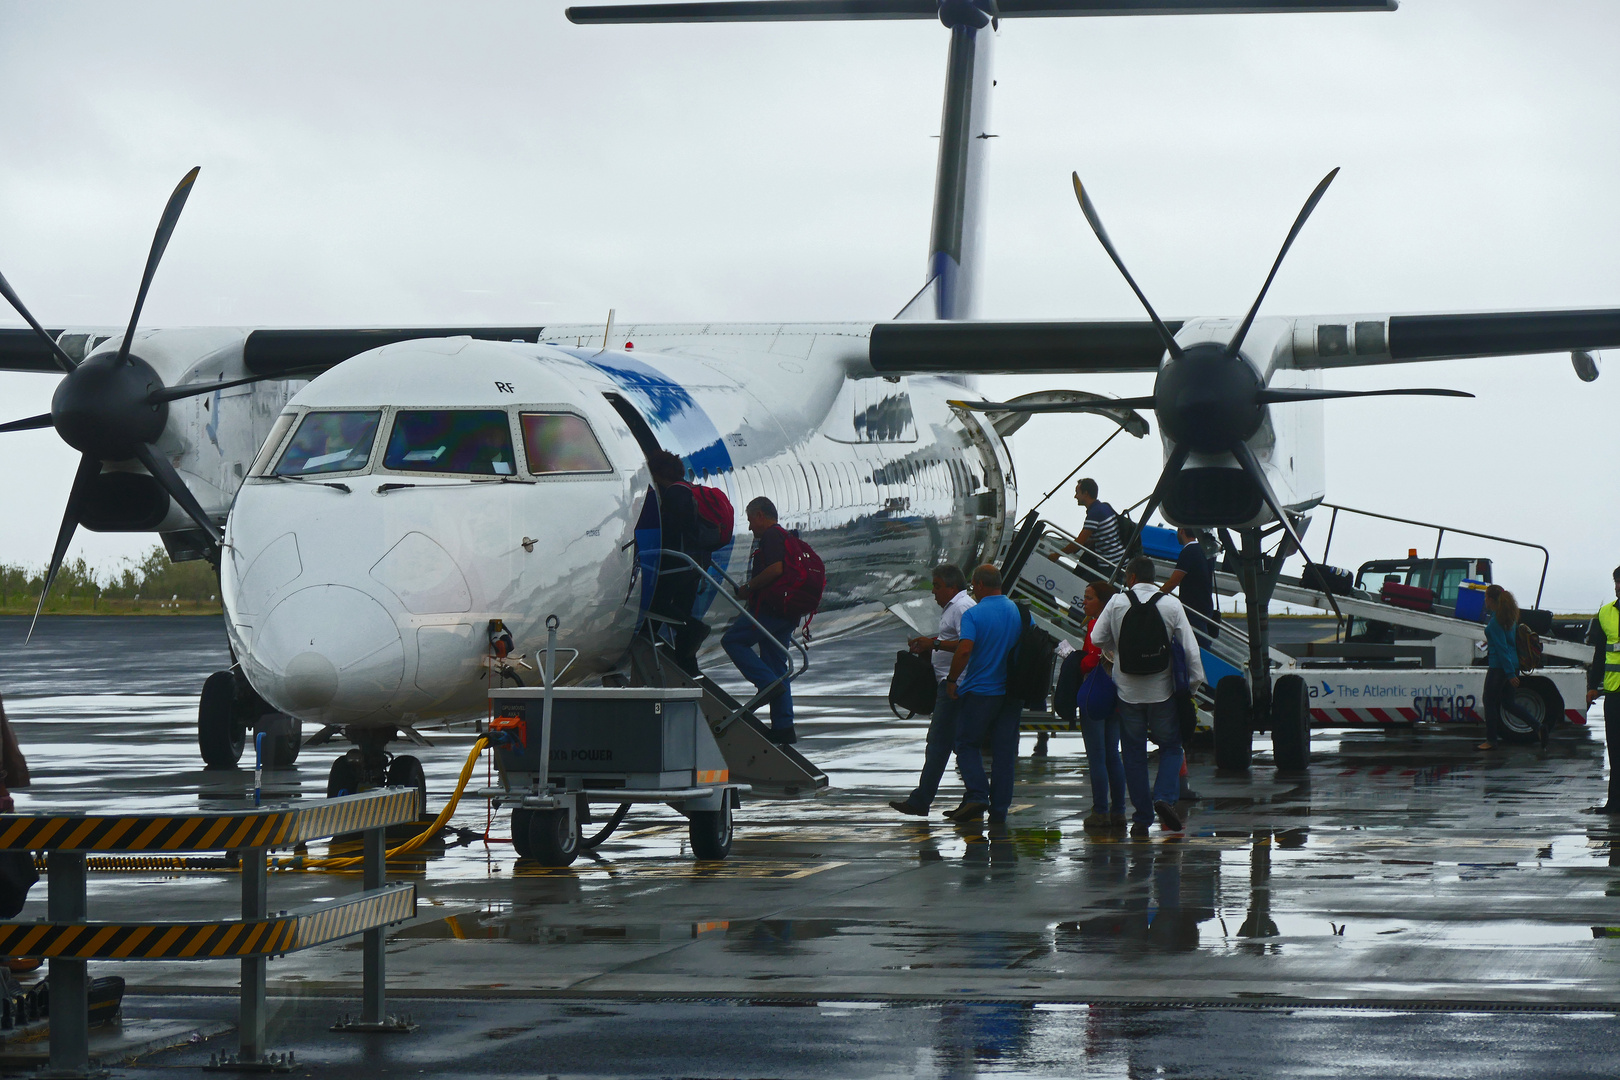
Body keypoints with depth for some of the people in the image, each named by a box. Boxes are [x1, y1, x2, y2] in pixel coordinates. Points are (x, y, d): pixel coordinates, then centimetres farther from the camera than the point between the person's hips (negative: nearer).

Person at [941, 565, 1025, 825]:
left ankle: (977, 795, -12)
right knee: (1005, 750, 7)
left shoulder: (973, 614, -12)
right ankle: (999, 810, 7)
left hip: (979, 690, -5)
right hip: (1013, 692, 5)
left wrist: (952, 680, -10)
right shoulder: (1020, 612, 5)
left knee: (967, 744, 7)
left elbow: (964, 650, -22)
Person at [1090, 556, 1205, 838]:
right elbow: (1189, 648, -6)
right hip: (1162, 689, -1)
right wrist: (1193, 682, 4)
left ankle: (1142, 817, 8)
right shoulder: (1171, 605, -5)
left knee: (1134, 753, 9)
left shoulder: (1117, 603, -4)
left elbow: (1098, 639, -2)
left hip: (1128, 690, 1)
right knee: (1170, 746, 12)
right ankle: (1164, 797, -13)